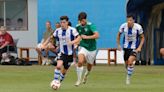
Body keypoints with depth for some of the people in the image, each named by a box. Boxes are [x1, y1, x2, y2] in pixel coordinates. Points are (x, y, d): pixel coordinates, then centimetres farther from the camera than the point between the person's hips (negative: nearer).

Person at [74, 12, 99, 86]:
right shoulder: (78, 27, -3)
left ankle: (86, 75, 49)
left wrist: (86, 37, -31)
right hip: (83, 47, 1)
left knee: (89, 65, 15)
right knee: (80, 62, -25)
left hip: (91, 48, -1)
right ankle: (79, 80, -11)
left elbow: (97, 35, -29)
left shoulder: (90, 25, -16)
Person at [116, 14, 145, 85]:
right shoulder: (123, 26, -12)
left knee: (130, 61, -24)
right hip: (126, 47, 3)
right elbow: (119, 34, 8)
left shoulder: (138, 27, -17)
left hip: (134, 48, -3)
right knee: (127, 64, 9)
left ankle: (128, 77, -7)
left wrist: (140, 47, -14)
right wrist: (118, 45, 3)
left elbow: (142, 38, -4)